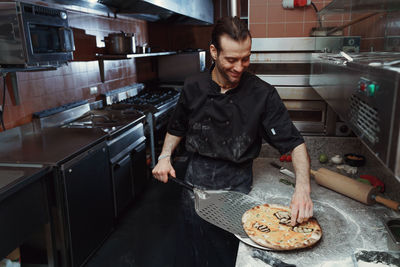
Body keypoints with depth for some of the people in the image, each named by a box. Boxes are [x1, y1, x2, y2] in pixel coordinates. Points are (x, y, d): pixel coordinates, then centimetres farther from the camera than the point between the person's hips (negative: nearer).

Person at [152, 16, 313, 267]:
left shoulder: (262, 94, -15)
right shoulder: (194, 88, -6)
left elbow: (294, 142, -16)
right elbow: (177, 129, 10)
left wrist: (303, 189, -29)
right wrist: (165, 156, -6)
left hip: (237, 182, -2)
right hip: (197, 178, 2)